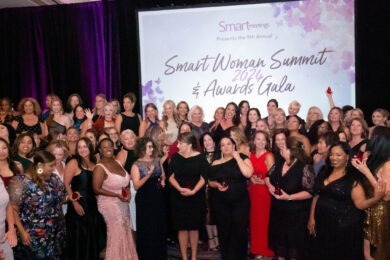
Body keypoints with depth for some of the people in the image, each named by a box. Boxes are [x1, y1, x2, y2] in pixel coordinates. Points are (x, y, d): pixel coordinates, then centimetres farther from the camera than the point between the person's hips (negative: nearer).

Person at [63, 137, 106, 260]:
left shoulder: (94, 164, 10)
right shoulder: (73, 163, -7)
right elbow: (66, 185, -13)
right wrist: (75, 203, -18)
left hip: (92, 204, 6)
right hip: (78, 205, -6)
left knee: (92, 236, 14)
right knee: (79, 237, 2)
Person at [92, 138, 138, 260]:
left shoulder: (117, 162, 4)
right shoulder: (100, 167, -16)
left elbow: (126, 180, 15)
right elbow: (96, 189, -20)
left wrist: (128, 191, -4)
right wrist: (117, 195, -21)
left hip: (123, 204, 7)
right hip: (110, 204, -7)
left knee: (126, 233, 13)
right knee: (117, 234, 2)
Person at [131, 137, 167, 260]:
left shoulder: (157, 160, 6)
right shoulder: (136, 165, -8)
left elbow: (163, 176, 20)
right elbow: (136, 186, -15)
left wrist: (163, 181, -2)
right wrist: (148, 174, -24)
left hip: (158, 198, 5)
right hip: (144, 200, -5)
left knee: (160, 227, 10)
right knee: (146, 229, 2)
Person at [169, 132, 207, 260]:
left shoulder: (200, 157, -4)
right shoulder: (176, 157, 1)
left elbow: (203, 178, -4)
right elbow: (171, 177, 0)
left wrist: (193, 191, -18)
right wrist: (180, 189, -16)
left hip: (196, 198, -1)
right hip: (178, 198, 1)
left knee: (194, 227, 8)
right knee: (182, 227, 4)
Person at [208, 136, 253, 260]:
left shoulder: (242, 158, 1)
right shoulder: (216, 163, 6)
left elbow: (248, 173, -17)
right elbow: (210, 181, 12)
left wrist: (237, 157, -12)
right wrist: (217, 185, -10)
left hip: (240, 202, -2)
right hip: (220, 203, 2)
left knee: (239, 231, -1)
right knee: (224, 232, 5)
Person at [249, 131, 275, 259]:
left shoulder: (269, 156, -8)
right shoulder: (250, 155, 9)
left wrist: (262, 181, -17)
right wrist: (251, 178, -5)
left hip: (264, 190, -5)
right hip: (252, 190, 6)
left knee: (263, 219, -1)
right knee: (254, 219, 10)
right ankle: (256, 248, 23)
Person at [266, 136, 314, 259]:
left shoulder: (305, 167, -20)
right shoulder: (279, 162, 0)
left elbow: (310, 192, -20)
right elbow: (268, 176, 14)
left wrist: (289, 197, -25)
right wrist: (270, 185, -8)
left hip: (295, 212, -6)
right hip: (278, 210, 6)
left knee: (294, 240, 10)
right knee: (279, 237, 19)